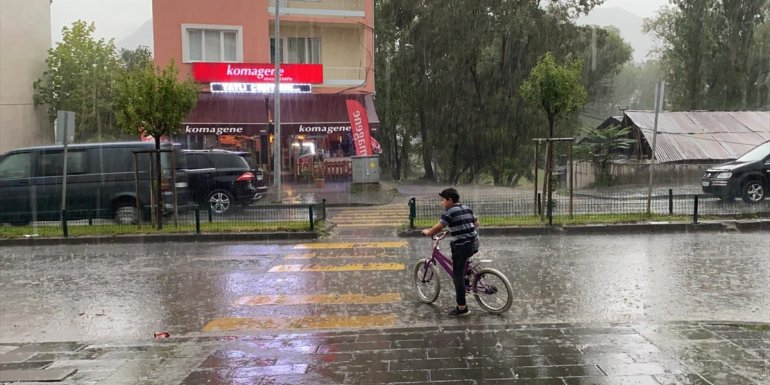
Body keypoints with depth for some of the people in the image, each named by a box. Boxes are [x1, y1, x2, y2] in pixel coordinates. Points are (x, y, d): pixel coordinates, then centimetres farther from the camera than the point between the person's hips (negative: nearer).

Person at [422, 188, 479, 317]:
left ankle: (462, 308, 3)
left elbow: (438, 227, -15)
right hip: (474, 243, 8)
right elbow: (476, 223, 20)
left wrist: (427, 232, 2)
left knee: (458, 276, 0)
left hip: (462, 246, -8)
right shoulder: (467, 208, 13)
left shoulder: (449, 212, -10)